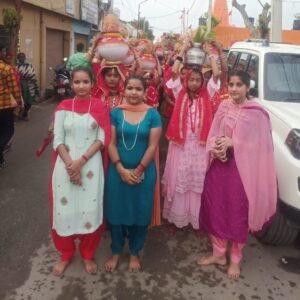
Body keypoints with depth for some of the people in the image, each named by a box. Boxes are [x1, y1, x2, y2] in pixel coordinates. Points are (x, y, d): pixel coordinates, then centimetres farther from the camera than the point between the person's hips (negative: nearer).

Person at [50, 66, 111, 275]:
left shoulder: (100, 107, 2)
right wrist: (70, 165, -13)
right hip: (66, 165, 1)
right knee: (64, 210, 5)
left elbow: (103, 139, -5)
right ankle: (66, 254, 29)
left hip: (91, 165, -1)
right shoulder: (63, 107, 5)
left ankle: (88, 254, 26)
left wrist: (81, 161, -15)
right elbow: (58, 140, 0)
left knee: (90, 210, 2)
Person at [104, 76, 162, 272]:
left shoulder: (152, 114, -3)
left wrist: (138, 171, -11)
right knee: (117, 212, 10)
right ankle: (116, 252, 31)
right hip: (118, 171, 1)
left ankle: (135, 253, 31)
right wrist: (121, 169, -13)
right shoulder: (115, 113, 0)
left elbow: (153, 146, -7)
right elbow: (111, 143, -4)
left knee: (140, 213, 10)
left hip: (144, 172, 0)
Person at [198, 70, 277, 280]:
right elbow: (213, 135, 7)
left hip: (242, 169, -5)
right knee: (215, 211, 12)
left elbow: (258, 144, -10)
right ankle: (219, 254, 33)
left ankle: (236, 260, 28)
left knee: (238, 215, 7)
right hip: (219, 167, 5)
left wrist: (231, 143, -19)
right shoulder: (223, 107, 6)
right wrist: (216, 148, -14)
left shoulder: (257, 112, -9)